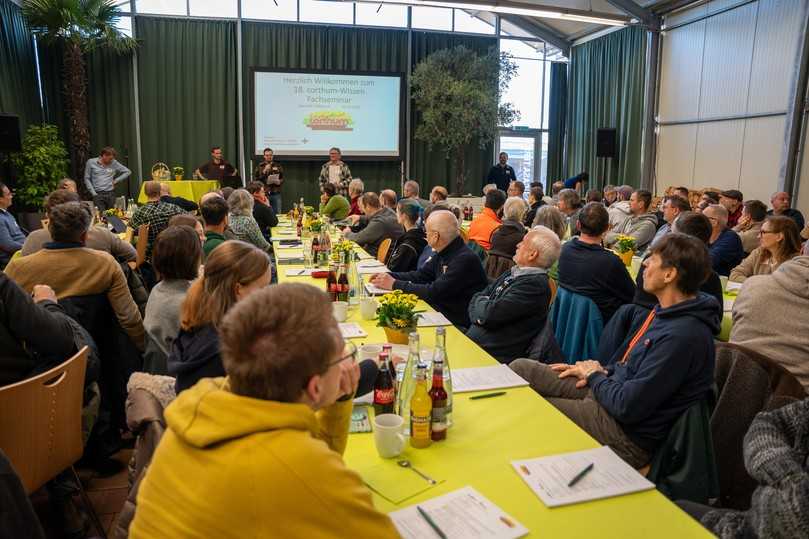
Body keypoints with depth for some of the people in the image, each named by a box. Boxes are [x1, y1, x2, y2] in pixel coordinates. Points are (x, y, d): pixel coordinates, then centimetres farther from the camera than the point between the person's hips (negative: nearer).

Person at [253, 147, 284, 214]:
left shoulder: (278, 166, 11)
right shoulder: (259, 166, 5)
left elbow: (282, 178, 14)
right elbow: (255, 180, -3)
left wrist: (279, 181, -8)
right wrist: (264, 171, -12)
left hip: (276, 194, 2)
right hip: (264, 194, -2)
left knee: (277, 213, 3)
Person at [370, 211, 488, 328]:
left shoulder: (465, 259, -24)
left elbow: (434, 292, -25)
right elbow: (421, 275, 14)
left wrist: (395, 284, -17)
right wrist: (390, 276, 1)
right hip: (443, 313, 8)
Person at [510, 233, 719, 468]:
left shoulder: (684, 335, -27)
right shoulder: (667, 311, 5)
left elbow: (628, 406, -25)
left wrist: (594, 376, -8)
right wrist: (598, 370, 4)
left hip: (627, 433, -9)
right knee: (520, 368, 1)